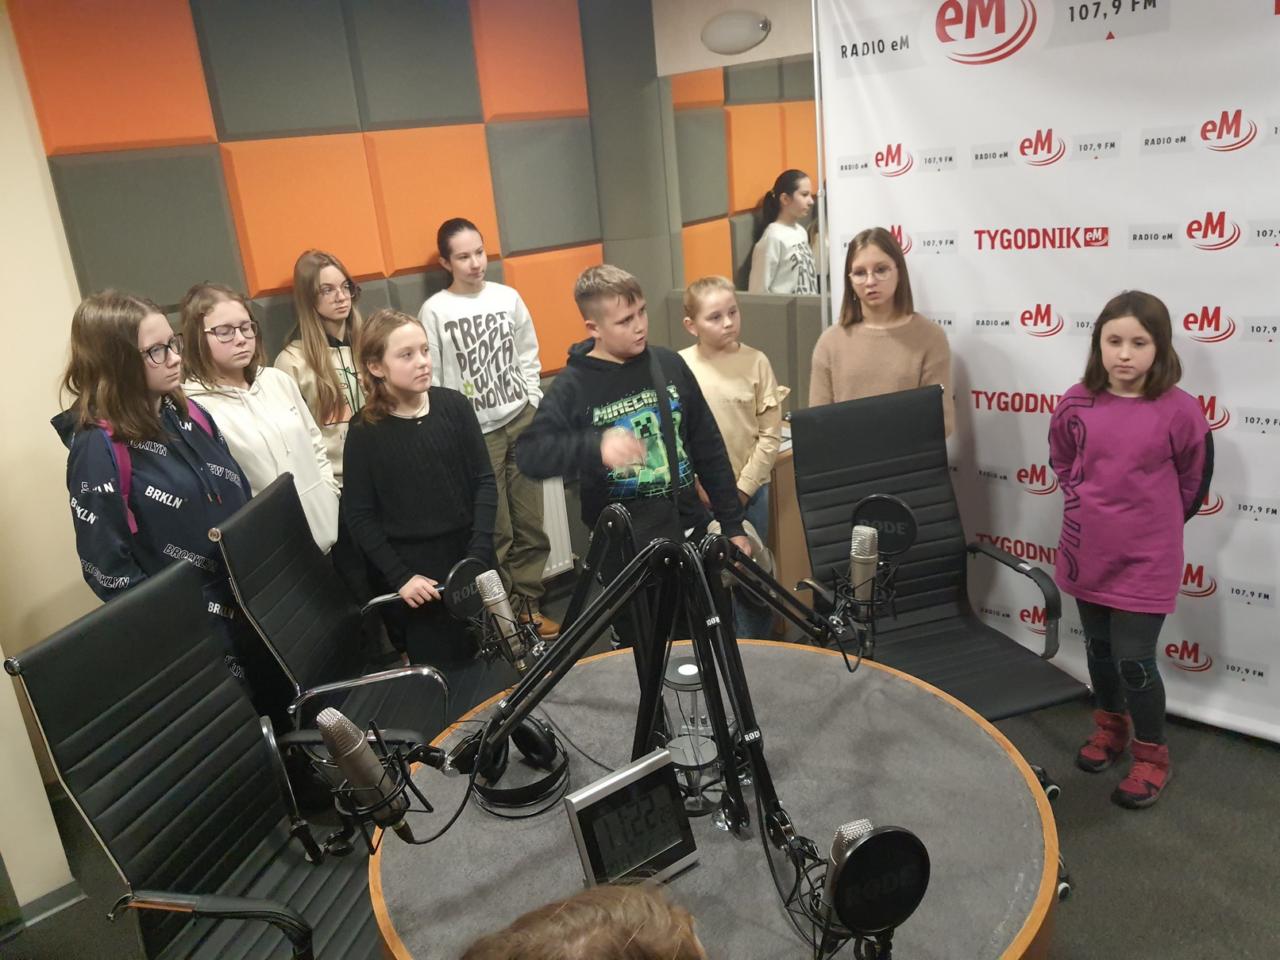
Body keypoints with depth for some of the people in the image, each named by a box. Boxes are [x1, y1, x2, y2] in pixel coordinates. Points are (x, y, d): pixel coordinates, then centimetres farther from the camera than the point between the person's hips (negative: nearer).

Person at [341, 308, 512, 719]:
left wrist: (478, 554, -9)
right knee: (441, 674, 3)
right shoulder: (364, 431, -6)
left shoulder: (453, 405, -2)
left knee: (496, 662, 7)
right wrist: (399, 577, -9)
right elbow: (359, 516, -3)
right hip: (413, 565, -2)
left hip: (469, 557, 2)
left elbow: (484, 481, 0)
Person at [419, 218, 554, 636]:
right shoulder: (434, 312, -7)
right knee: (496, 531, 0)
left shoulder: (508, 297, 4)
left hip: (521, 421, 4)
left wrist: (535, 410, 6)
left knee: (530, 523, 8)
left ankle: (528, 604, 23)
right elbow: (432, 381, -6)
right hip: (476, 432, -4)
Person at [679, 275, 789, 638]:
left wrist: (743, 489, -7)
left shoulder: (756, 361, -4)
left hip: (750, 490, 1)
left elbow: (770, 434, -3)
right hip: (700, 496, 0)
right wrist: (705, 491, -9)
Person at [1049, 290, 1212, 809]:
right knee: (1099, 647, 19)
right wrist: (1094, 508, 10)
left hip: (1146, 558, -3)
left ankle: (1152, 755, 23)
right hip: (1087, 551, 4)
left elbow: (1194, 481, 1)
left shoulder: (1180, 410, -15)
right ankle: (1109, 726, 42)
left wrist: (1154, 523, 9)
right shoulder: (1076, 404, -7)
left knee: (1133, 660, 1)